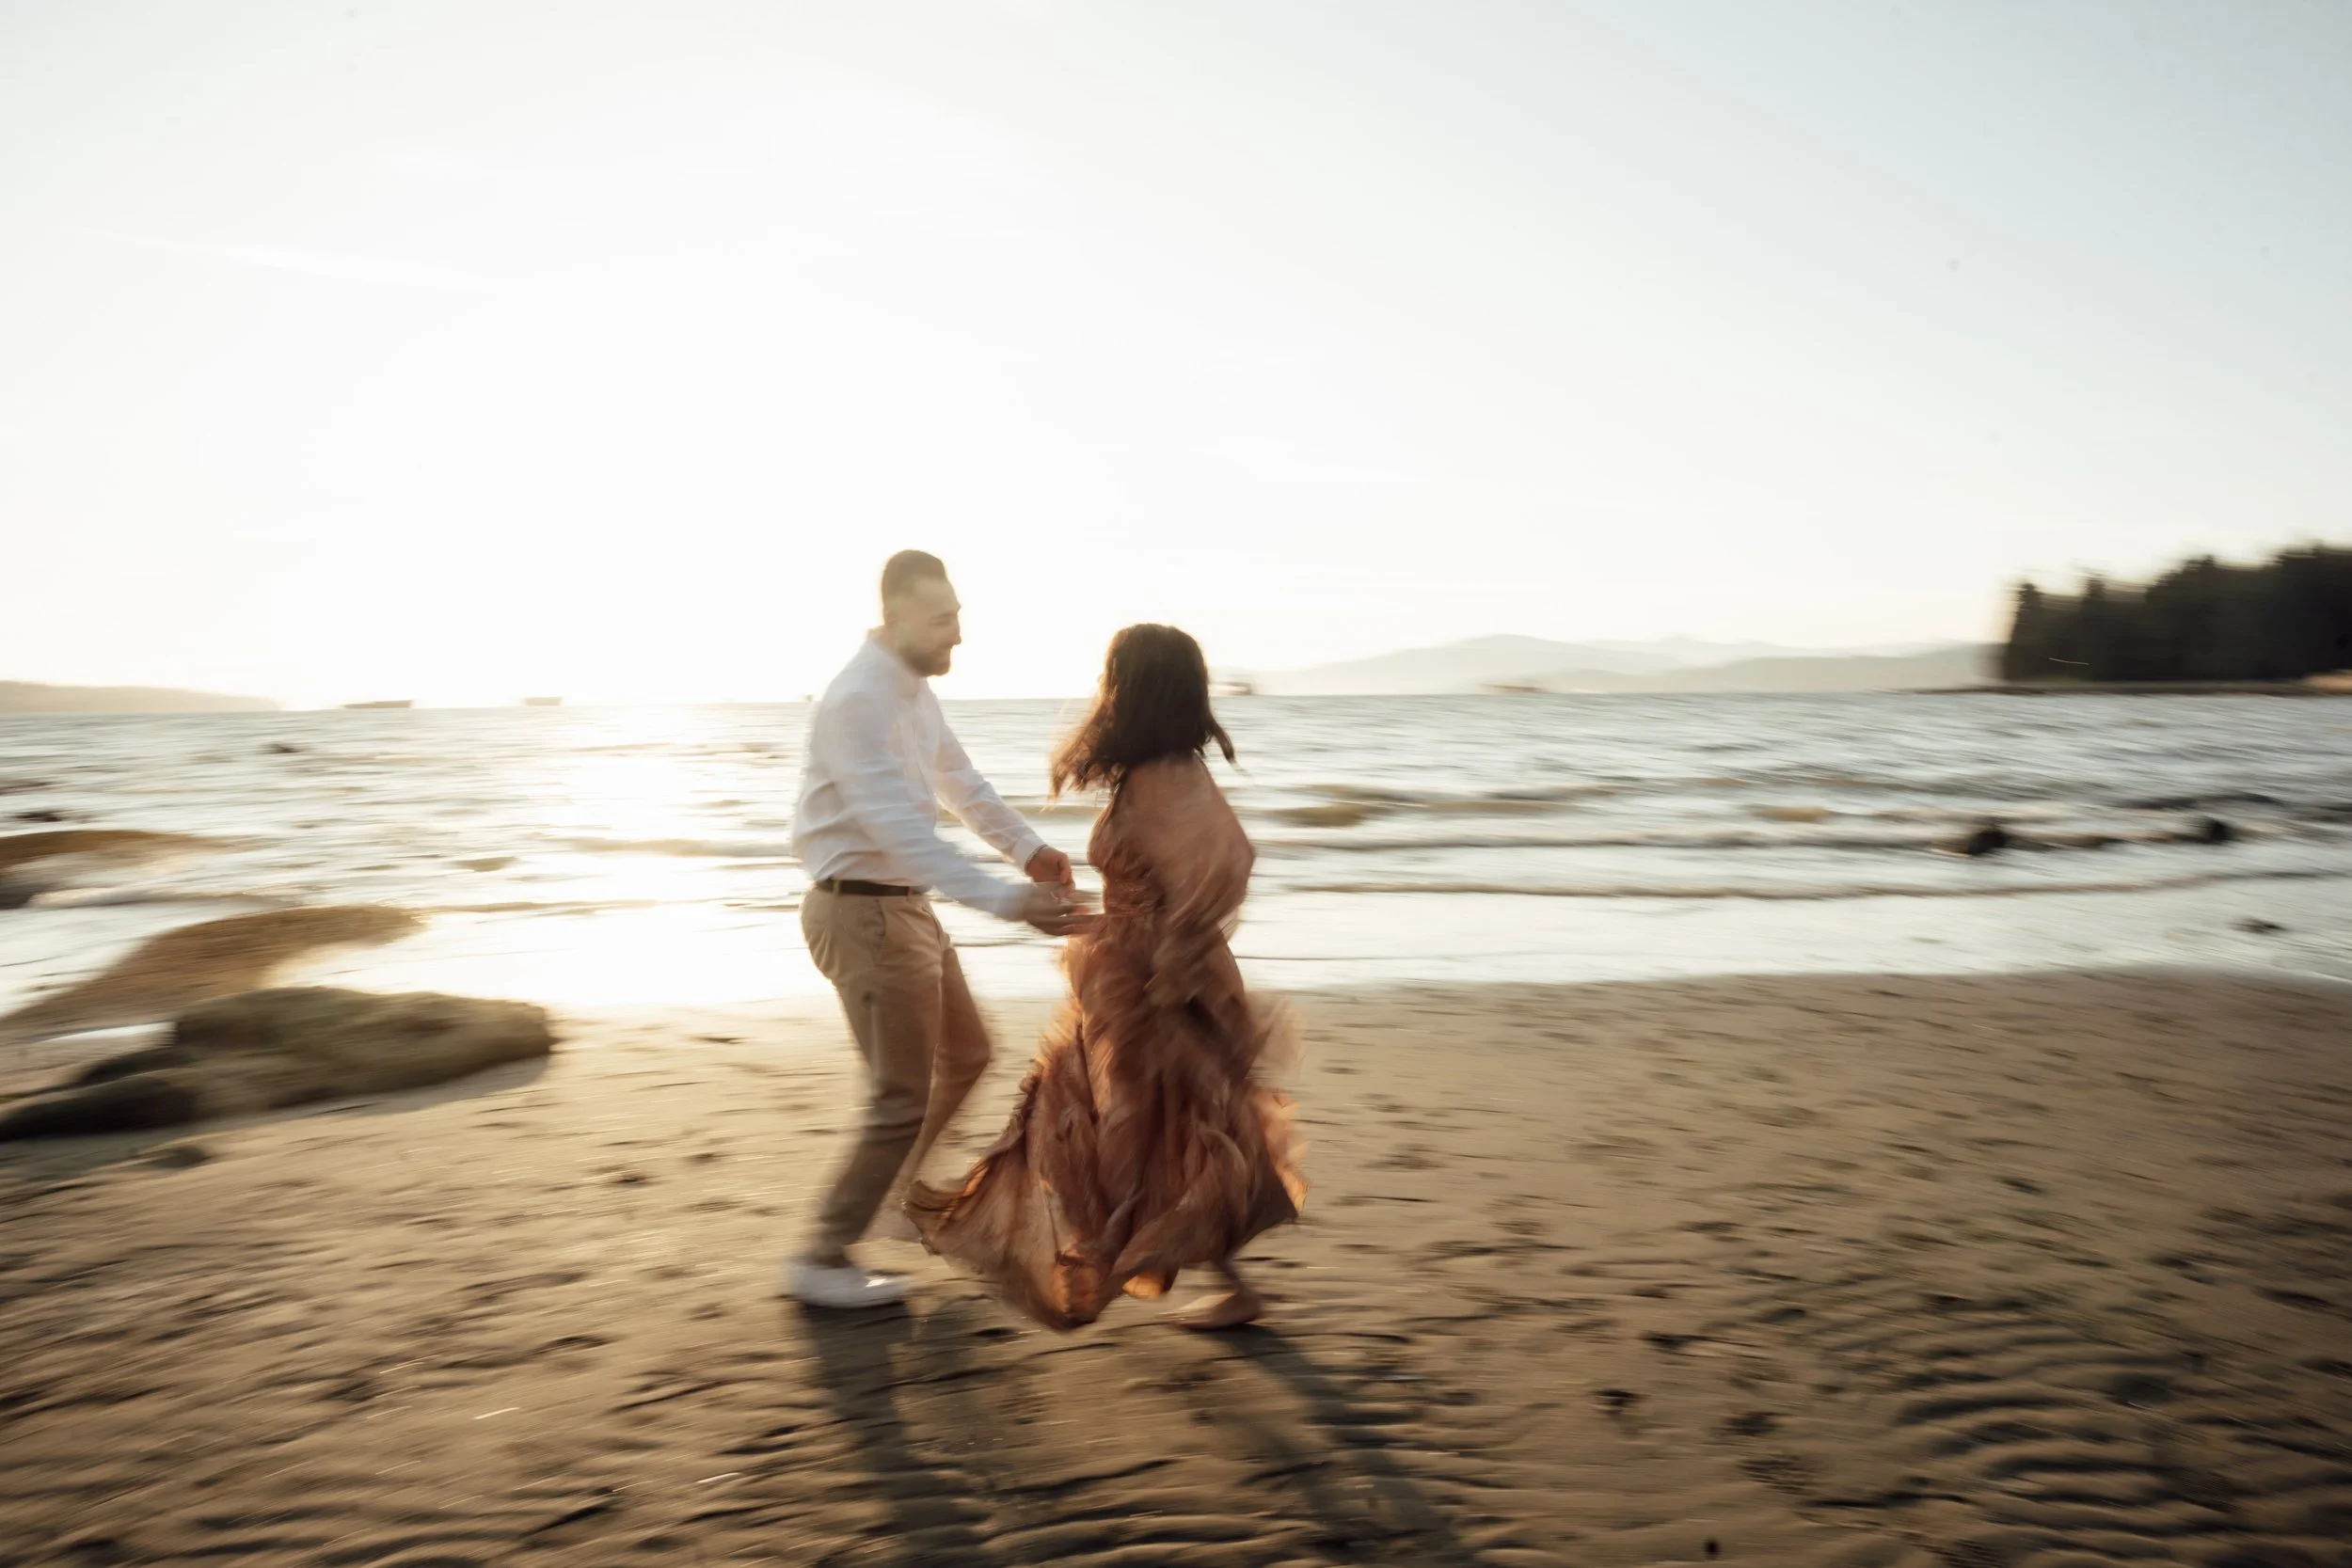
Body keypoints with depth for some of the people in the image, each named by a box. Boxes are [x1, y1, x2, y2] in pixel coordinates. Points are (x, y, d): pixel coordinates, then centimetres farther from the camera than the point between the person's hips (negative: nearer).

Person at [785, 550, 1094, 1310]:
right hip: (864, 912, -10)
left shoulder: (914, 691, 8)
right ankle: (822, 1260, 11)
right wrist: (1009, 901, -36)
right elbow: (902, 832, -32)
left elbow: (958, 779, 20)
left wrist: (1028, 848, 10)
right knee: (906, 1097, -4)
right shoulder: (858, 702, -24)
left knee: (966, 1055, 21)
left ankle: (899, 1190, 39)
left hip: (906, 904, 10)